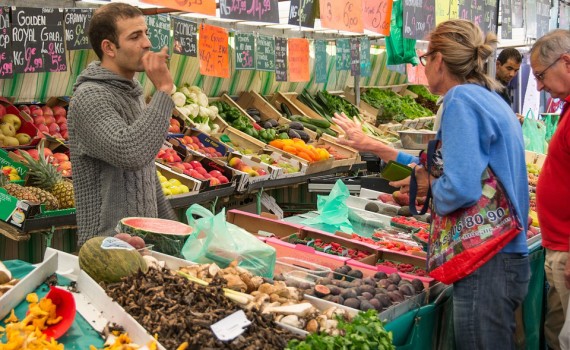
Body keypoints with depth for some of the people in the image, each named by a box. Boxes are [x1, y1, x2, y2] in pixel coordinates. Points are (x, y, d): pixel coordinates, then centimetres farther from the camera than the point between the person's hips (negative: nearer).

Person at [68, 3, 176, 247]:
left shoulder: (131, 92, 12)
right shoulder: (90, 96, -17)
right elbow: (130, 153, -33)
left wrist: (170, 225, 19)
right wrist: (163, 90, -25)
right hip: (109, 245, -8)